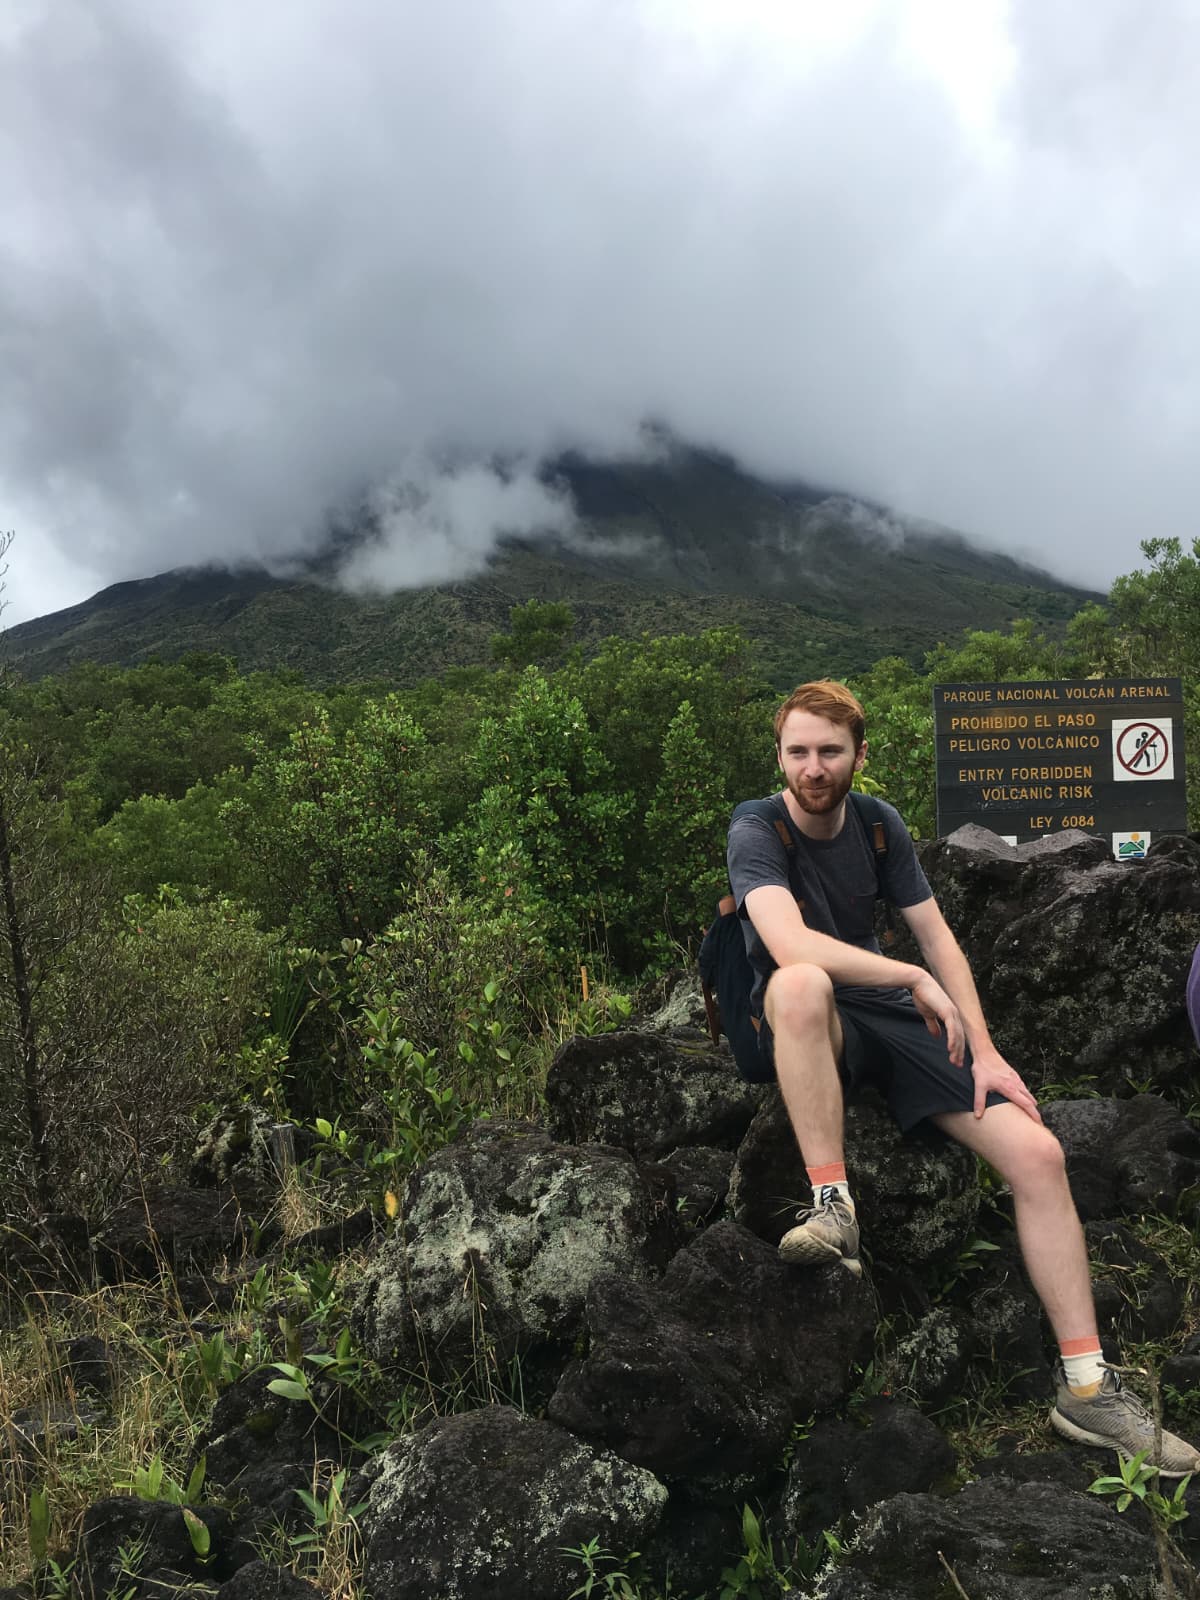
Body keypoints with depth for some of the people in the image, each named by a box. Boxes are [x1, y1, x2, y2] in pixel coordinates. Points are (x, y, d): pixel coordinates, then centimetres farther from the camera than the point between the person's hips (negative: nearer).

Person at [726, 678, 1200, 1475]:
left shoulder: (880, 826, 4)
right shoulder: (757, 833, -12)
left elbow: (937, 937, 4)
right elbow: (791, 943, -29)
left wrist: (985, 1052, -6)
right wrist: (915, 979, -25)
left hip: (892, 1017, 5)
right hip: (804, 1028, -4)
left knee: (1039, 1153, -12)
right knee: (801, 983, -42)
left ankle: (1085, 1385, -2)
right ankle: (833, 1205, -32)